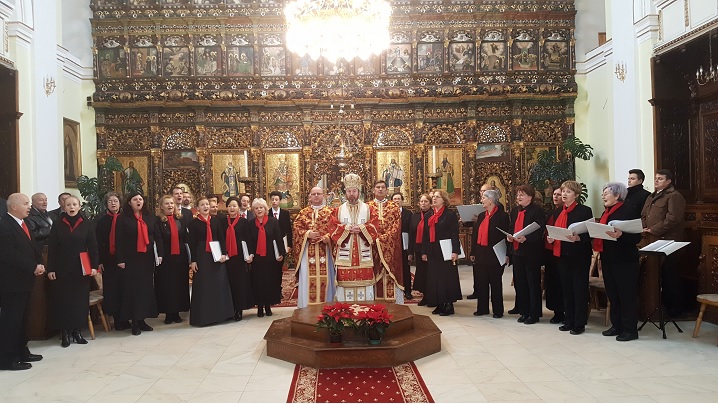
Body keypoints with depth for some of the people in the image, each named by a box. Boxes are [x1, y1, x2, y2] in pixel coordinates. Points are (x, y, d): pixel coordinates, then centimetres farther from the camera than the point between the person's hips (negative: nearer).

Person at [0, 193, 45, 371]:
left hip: (24, 280, 9)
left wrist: (39, 264, -1)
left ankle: (21, 352, 26)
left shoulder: (23, 224, 14)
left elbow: (32, 248, 16)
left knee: (22, 318, 16)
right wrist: (33, 268, -18)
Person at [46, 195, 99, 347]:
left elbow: (93, 247, 1)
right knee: (63, 300, 0)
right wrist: (50, 269, -5)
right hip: (62, 269, 0)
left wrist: (94, 266, -7)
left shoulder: (87, 224, 3)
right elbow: (52, 248, 1)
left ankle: (77, 330, 13)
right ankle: (65, 333, 9)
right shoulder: (57, 225, 3)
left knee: (80, 299, 3)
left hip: (81, 269, 0)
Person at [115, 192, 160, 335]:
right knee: (133, 288, 0)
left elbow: (157, 236, 7)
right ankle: (135, 322, 7)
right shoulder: (123, 218, -2)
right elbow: (119, 240, -6)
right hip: (131, 259, -4)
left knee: (147, 287, 5)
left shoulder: (150, 217, 9)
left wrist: (160, 253, -3)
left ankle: (142, 319, 16)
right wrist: (120, 259, -12)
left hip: (147, 258, 4)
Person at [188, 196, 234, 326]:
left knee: (219, 284, 5)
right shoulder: (194, 223, 0)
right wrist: (193, 260, -7)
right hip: (201, 256, -3)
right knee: (203, 286, 1)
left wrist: (223, 253, -6)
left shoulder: (215, 220, 8)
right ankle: (203, 316, 8)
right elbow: (192, 243, -2)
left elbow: (221, 237, 5)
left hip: (217, 255, 3)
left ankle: (219, 314, 15)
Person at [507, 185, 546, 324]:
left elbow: (539, 231, -16)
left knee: (533, 283, 2)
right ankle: (523, 312, 22)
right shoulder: (515, 211, 13)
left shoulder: (537, 210, -10)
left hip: (532, 252, -7)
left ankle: (534, 314, 10)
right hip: (517, 251, 7)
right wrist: (509, 236, -2)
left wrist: (526, 238, -28)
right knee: (520, 282, 11)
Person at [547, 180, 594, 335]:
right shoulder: (560, 212, 14)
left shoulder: (585, 211, -6)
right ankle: (569, 321, 21)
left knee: (579, 289, 0)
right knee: (567, 288, 12)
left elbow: (589, 234, -11)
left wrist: (577, 238, -28)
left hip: (579, 256, -7)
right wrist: (551, 238, -1)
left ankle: (580, 323, 8)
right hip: (562, 255, 7)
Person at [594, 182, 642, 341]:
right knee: (612, 294, 14)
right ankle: (617, 326, 24)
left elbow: (636, 237, -16)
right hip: (608, 260, 8)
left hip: (624, 261, -8)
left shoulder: (627, 210, -10)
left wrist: (620, 235, -31)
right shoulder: (606, 212, 14)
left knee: (627, 295, 0)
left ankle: (630, 329, 8)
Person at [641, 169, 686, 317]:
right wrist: (644, 228, 3)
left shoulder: (674, 196, -8)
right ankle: (665, 303, 21)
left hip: (667, 241, -8)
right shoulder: (651, 197, 20)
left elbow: (673, 218, -18)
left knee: (670, 275, -2)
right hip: (652, 241, 8)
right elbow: (643, 215, 23)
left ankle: (674, 306, 10)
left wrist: (653, 230, -15)